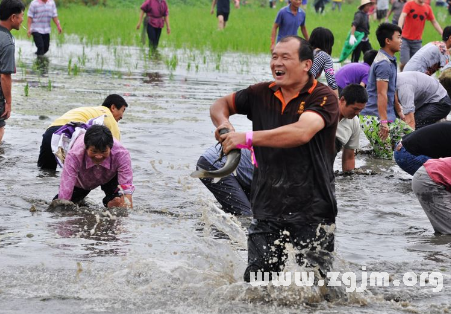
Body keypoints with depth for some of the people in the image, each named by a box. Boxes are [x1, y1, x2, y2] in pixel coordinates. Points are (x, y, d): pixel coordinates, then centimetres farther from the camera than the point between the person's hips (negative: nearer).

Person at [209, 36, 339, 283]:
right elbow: (221, 104, 23)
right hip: (267, 207, 4)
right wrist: (223, 122, -2)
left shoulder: (323, 98, -9)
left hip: (311, 209, -4)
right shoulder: (262, 94, 8)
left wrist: (248, 138, -28)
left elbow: (302, 132, -28)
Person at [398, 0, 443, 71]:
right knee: (404, 63, -12)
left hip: (417, 41, 4)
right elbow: (402, 16, -19)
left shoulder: (428, 8, 6)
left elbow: (434, 22, 14)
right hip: (405, 39, -4)